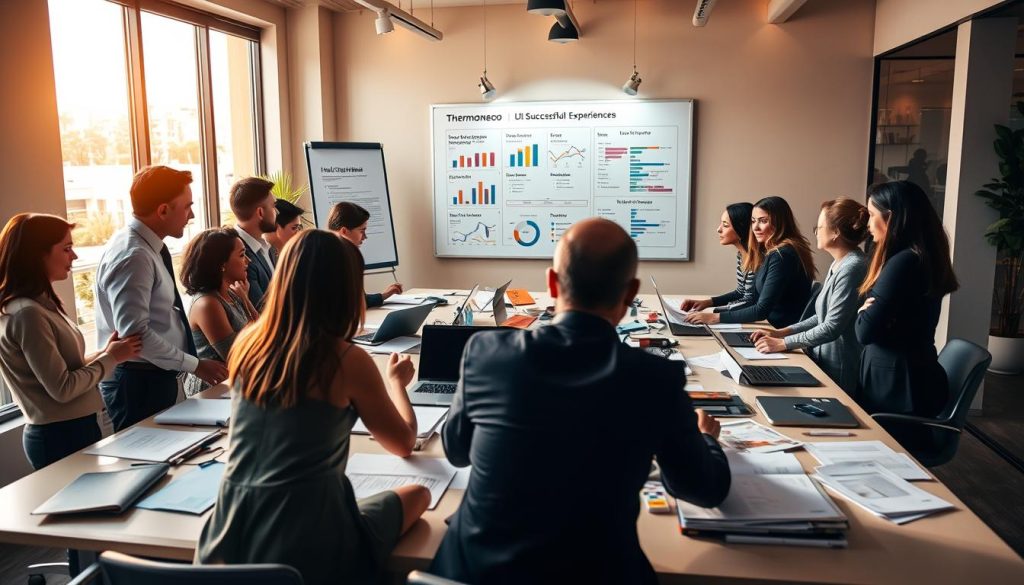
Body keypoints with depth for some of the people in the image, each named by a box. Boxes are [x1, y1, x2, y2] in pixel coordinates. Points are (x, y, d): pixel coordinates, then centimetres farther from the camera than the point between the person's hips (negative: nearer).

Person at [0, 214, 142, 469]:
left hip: (70, 430, 9)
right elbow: (62, 389, -22)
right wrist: (110, 358, -12)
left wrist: (105, 352, -1)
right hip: (61, 436, -9)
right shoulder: (28, 314, -21)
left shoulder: (40, 305, 9)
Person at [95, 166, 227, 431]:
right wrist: (195, 365, -21)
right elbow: (135, 333, -26)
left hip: (156, 377, 9)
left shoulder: (148, 248, 8)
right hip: (138, 382, -9)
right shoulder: (132, 256, -21)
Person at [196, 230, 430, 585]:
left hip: (230, 539, 6)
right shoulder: (347, 360, -13)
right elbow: (403, 445, 4)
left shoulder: (247, 343, 1)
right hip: (304, 547, -6)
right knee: (417, 495, 19)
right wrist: (396, 382, 22)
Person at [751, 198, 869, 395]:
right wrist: (781, 332, 9)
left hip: (838, 374, -9)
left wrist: (783, 343, -15)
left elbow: (832, 327, -21)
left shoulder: (852, 268, -19)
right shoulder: (839, 264, 12)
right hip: (823, 363, 9)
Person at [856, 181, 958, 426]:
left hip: (899, 388, -9)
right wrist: (871, 311, -9)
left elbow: (865, 332, -21)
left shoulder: (904, 262, -21)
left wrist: (864, 312, -1)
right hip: (910, 381, 9)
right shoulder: (922, 258, 11)